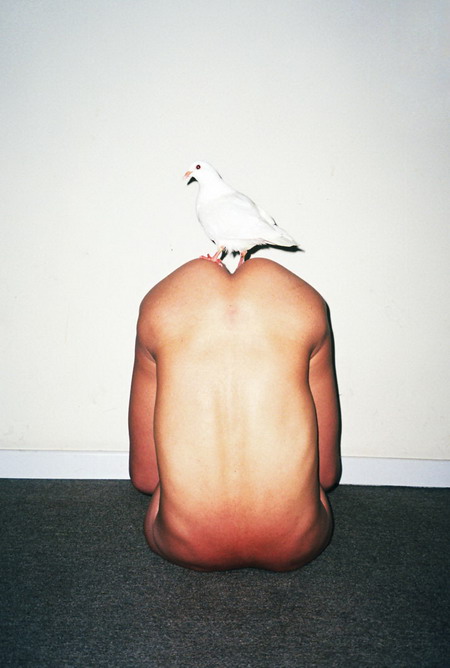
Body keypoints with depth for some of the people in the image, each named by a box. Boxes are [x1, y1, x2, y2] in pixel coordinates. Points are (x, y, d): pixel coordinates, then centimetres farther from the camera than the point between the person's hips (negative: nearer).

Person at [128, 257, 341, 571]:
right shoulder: (306, 303, 5)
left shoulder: (159, 306, 5)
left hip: (187, 547, 0)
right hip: (292, 547, 1)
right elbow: (328, 473, 11)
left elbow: (143, 476, 10)